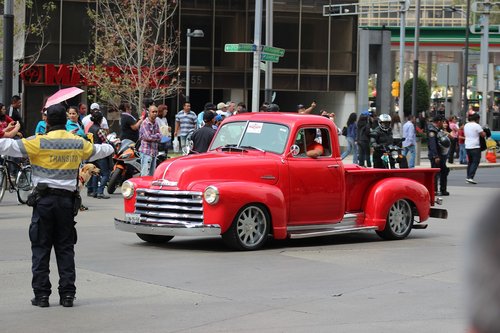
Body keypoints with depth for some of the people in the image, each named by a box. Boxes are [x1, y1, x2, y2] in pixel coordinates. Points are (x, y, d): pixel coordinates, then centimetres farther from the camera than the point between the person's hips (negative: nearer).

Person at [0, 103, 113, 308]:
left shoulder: (39, 143, -9)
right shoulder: (78, 144, 5)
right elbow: (97, 151, 25)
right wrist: (111, 148, 47)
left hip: (44, 199, -3)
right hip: (67, 199, 3)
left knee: (40, 247, 4)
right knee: (65, 248, 10)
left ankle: (41, 294, 3)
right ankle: (67, 294, 8)